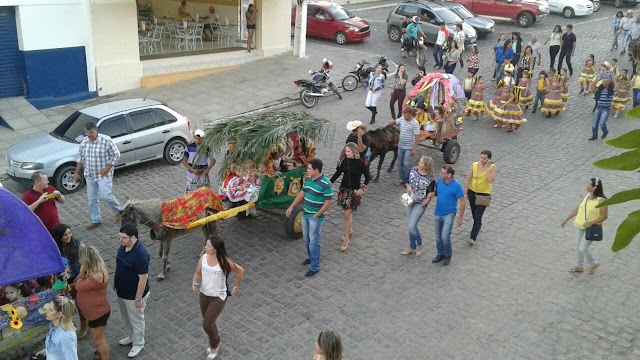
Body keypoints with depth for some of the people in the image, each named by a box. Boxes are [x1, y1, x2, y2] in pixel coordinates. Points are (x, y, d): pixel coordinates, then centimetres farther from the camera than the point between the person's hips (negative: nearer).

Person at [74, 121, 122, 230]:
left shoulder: (106, 140, -16)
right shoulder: (84, 142, 1)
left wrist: (108, 168, -17)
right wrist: (77, 173, 12)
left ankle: (119, 211, 16)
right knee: (92, 198, 9)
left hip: (104, 175, -5)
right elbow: (81, 159, 12)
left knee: (106, 195, -11)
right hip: (90, 175, 6)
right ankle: (95, 220, 23)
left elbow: (116, 154, -11)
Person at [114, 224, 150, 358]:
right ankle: (131, 337, 51)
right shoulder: (123, 247, -7)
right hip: (121, 291, 8)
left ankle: (138, 343, 36)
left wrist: (138, 298, -21)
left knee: (136, 320, 15)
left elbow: (143, 278, -27)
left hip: (133, 295, -8)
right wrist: (115, 282, 18)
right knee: (126, 317, 27)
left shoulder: (140, 254, -33)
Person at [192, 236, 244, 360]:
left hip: (218, 297, -5)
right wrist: (195, 283, -15)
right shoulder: (203, 258, -10)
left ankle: (214, 346, 24)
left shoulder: (224, 262, -23)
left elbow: (240, 271, -9)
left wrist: (236, 288, 0)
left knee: (207, 325, -6)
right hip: (204, 294, 5)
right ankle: (214, 344, 45)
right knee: (209, 323, 19)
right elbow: (198, 273, 5)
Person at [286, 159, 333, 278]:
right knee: (306, 238, 20)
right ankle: (311, 257, 41)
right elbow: (302, 193, 12)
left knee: (313, 241, 0)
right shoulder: (308, 179, 1)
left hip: (316, 217, -8)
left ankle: (315, 267, 10)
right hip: (305, 214, 8)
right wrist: (292, 206, 8)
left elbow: (328, 202, -20)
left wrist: (317, 215, -19)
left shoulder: (325, 184, -23)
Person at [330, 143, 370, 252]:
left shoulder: (360, 163, -12)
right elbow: (338, 173, 10)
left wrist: (363, 188, -17)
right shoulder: (345, 161, 0)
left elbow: (368, 177, -6)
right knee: (347, 212, 15)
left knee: (348, 214, -9)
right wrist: (329, 182, 3)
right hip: (343, 189, 5)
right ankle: (349, 230, 40)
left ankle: (346, 239, -3)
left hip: (354, 191, -5)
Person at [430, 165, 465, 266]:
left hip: (449, 214, -6)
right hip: (438, 213, 6)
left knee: (445, 237, -12)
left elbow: (462, 202, -12)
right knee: (438, 236, 14)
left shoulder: (456, 186, -20)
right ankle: (441, 254, 34)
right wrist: (432, 193, -10)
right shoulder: (439, 181, -4)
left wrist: (460, 218, -10)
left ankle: (448, 255, 13)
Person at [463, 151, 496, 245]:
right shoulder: (474, 165, -9)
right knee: (474, 213, 22)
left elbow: (491, 180, -28)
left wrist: (486, 168, -27)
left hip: (484, 194, -4)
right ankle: (478, 225, 51)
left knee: (478, 216, -9)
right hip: (472, 192, 4)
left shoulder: (492, 167, -14)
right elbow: (468, 179, -3)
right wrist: (465, 192, -2)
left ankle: (473, 237, -5)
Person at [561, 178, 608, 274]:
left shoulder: (601, 200, -22)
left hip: (592, 228, -7)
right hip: (580, 226, 7)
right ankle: (579, 266, 34)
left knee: (583, 248, -4)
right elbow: (578, 209, 9)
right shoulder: (587, 196, 0)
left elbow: (604, 216, -19)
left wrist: (591, 223, -25)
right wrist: (567, 219, 11)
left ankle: (594, 264, 24)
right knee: (578, 246, 16)